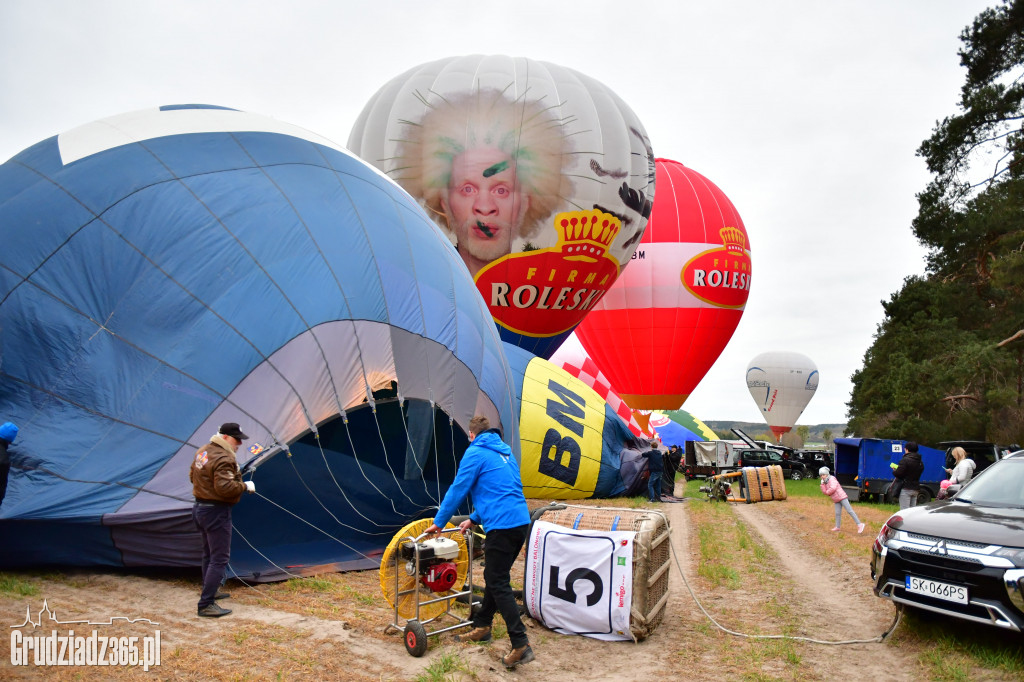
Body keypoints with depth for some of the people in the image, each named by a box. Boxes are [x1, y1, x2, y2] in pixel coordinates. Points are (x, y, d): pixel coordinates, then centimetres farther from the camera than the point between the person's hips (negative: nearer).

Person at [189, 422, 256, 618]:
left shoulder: (203, 451, 8)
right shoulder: (223, 459, -23)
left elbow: (192, 475, 20)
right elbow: (225, 488, -31)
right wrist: (245, 486, -17)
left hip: (199, 507, 10)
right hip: (216, 511, -10)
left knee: (209, 554, 23)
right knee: (219, 558, -4)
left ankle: (210, 591, 38)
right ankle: (206, 605, -2)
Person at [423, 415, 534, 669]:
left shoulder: (475, 453, -4)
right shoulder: (505, 452, 21)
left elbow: (458, 490, -3)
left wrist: (439, 522, 8)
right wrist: (474, 519, 30)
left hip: (501, 525, -9)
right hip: (522, 522, 9)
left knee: (498, 583, -2)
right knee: (495, 576, 20)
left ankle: (521, 645, -5)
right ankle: (482, 626, 33)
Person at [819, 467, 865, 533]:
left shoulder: (832, 479, -10)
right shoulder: (825, 482, 15)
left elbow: (833, 488, -22)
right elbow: (824, 491, 6)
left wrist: (827, 492, -5)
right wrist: (822, 484, -4)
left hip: (842, 497, -8)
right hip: (836, 500, 8)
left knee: (849, 511, -10)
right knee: (837, 513, 6)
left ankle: (859, 525, -8)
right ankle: (837, 527, 14)